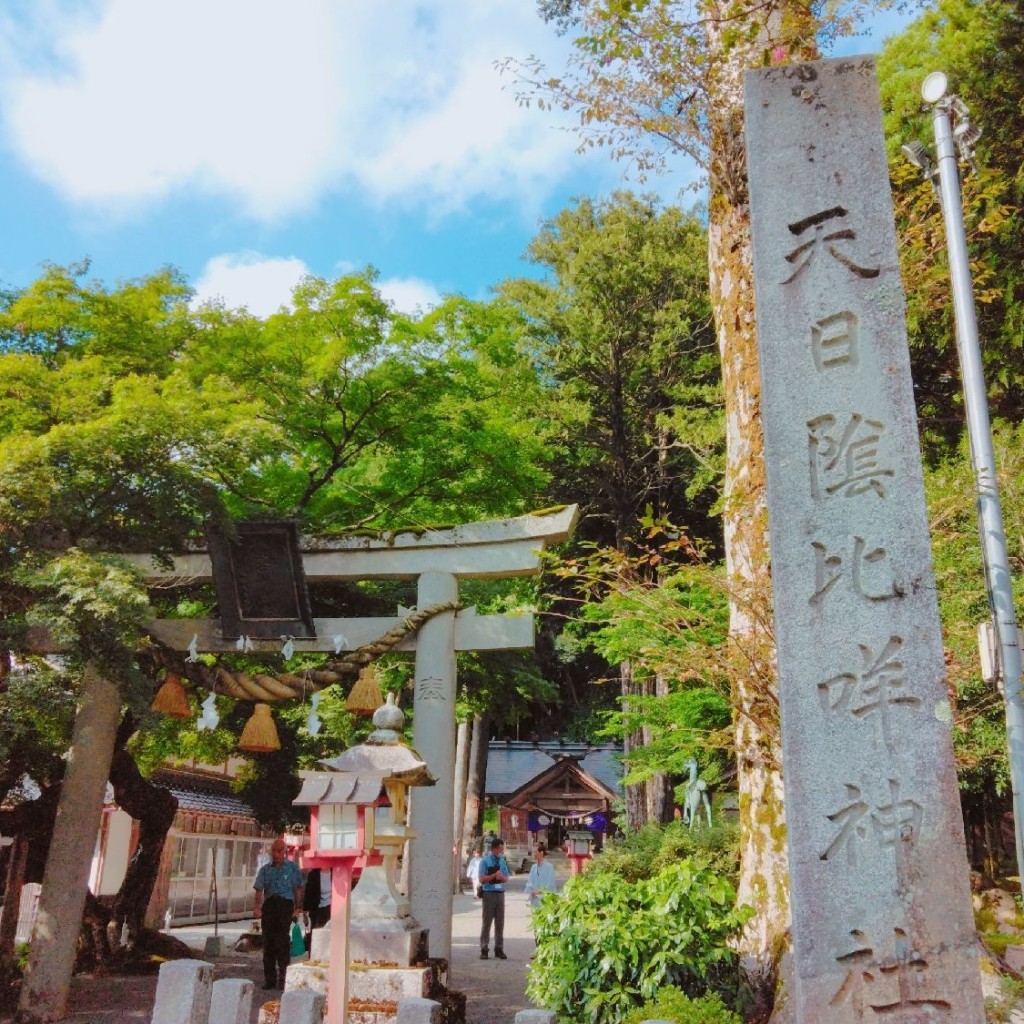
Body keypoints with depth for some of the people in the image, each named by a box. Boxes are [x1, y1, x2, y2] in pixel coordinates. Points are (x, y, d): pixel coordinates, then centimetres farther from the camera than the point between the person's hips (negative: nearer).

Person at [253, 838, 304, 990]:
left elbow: (298, 889, 10)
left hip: (285, 904, -3)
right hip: (268, 905, 3)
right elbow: (259, 890, 6)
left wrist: (297, 908, 3)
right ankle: (269, 978, 12)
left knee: (282, 938, -13)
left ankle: (283, 975, -5)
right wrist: (256, 908, -8)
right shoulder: (265, 869, 14)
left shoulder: (293, 867, 9)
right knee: (268, 940, 3)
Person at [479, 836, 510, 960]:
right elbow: (482, 879, -9)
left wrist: (501, 877, -10)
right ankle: (484, 949, 9)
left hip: (500, 893, 5)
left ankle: (499, 949, 16)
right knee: (487, 921, 0)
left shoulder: (502, 861, 9)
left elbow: (506, 878, 12)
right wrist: (494, 875, -20)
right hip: (489, 893, -4)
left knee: (500, 922, 8)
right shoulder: (485, 861, -6)